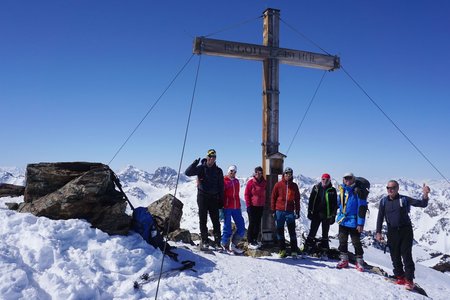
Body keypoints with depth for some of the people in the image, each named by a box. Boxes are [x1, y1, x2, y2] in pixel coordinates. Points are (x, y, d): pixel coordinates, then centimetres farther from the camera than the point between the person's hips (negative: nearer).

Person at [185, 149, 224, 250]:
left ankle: (217, 241, 8)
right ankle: (204, 240, 11)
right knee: (203, 220, 3)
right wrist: (195, 163, -26)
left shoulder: (218, 171, 8)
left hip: (214, 198, 2)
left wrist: (221, 200, 5)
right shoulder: (201, 168, 1)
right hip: (202, 197, -1)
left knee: (216, 221, 2)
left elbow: (221, 187, 10)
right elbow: (187, 172, -12)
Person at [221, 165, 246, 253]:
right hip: (227, 207, -6)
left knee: (241, 227, 4)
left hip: (236, 208, 6)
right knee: (227, 227, -1)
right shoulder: (224, 180, -2)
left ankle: (233, 244, 18)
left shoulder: (236, 181, 16)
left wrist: (239, 206, 17)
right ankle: (225, 245, 14)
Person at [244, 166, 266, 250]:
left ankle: (255, 240, 20)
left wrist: (264, 203, 10)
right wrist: (248, 205, -9)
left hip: (260, 206, 5)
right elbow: (246, 194, -5)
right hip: (252, 206, -5)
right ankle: (250, 242, 4)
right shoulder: (251, 182, -7)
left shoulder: (264, 183, 7)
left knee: (258, 224, 9)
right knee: (252, 223, -2)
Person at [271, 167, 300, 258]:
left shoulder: (294, 186, 7)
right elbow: (273, 197, 5)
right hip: (279, 211, 0)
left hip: (290, 212, 0)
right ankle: (282, 249, 18)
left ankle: (294, 250, 6)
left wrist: (297, 211, 7)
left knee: (292, 231, 0)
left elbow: (297, 199, 11)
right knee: (280, 231, 7)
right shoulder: (278, 184, 2)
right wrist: (273, 210, 2)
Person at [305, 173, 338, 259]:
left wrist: (333, 216, -2)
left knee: (325, 235, 9)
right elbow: (311, 200, 5)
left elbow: (335, 204, 3)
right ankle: (307, 249, 5)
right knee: (312, 233, 1)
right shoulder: (316, 188, 4)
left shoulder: (332, 190, 2)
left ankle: (324, 252, 16)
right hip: (316, 214, 0)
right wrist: (310, 212, 0)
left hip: (327, 216, 0)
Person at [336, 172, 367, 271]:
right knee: (342, 241, 12)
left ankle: (359, 261, 17)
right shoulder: (342, 190, 7)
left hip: (353, 221, -6)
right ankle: (344, 260, 24)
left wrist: (360, 223, -17)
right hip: (342, 220, 6)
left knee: (356, 242, 3)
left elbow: (362, 207, -14)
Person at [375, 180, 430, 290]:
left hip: (406, 231, -2)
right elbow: (380, 217, 7)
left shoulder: (404, 199, -1)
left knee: (406, 255, -5)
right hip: (392, 232, 3)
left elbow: (422, 204, -4)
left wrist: (425, 195, -25)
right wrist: (378, 232, 1)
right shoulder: (384, 201, 5)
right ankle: (400, 277, 18)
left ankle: (409, 280, 2)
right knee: (395, 256, 6)